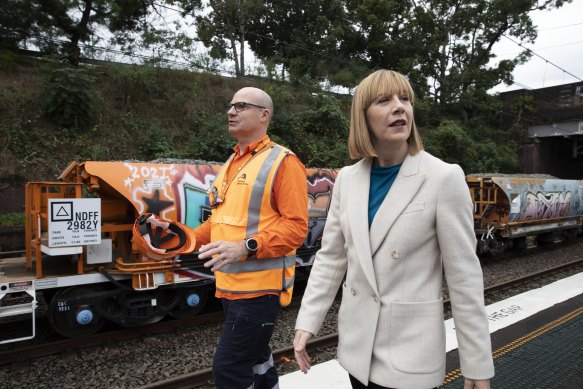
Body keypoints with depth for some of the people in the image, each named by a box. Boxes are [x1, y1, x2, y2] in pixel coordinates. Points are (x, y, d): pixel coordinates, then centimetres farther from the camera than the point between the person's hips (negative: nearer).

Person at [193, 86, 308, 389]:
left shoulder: (283, 162, -11)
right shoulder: (231, 163, 14)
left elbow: (296, 225, -18)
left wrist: (246, 247, -27)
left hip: (260, 287, -8)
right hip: (231, 284, 8)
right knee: (254, 355, 22)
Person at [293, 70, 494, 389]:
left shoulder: (444, 178, -13)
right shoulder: (348, 178, 0)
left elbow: (464, 274, -11)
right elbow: (330, 256, 4)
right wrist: (307, 322, -1)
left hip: (411, 349, -4)